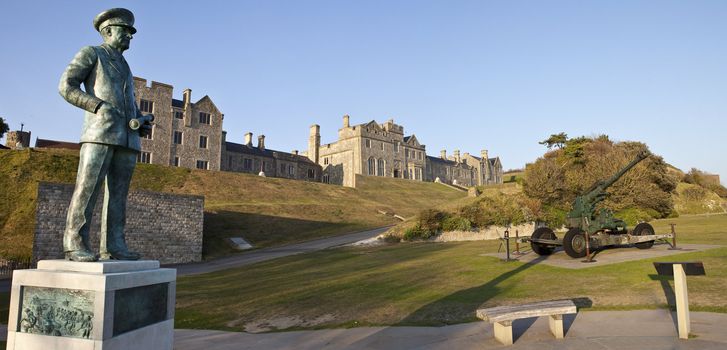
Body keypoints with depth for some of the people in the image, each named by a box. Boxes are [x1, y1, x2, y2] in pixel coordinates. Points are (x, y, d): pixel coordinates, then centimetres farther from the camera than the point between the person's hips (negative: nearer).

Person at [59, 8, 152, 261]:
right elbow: (66, 87, -2)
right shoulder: (90, 53, 9)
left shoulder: (124, 67, 30)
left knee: (117, 193, 0)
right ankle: (75, 245, -10)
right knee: (87, 189, -12)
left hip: (127, 137, 7)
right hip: (100, 132, -6)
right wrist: (100, 106, -15)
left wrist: (143, 122, 4)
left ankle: (113, 245, -2)